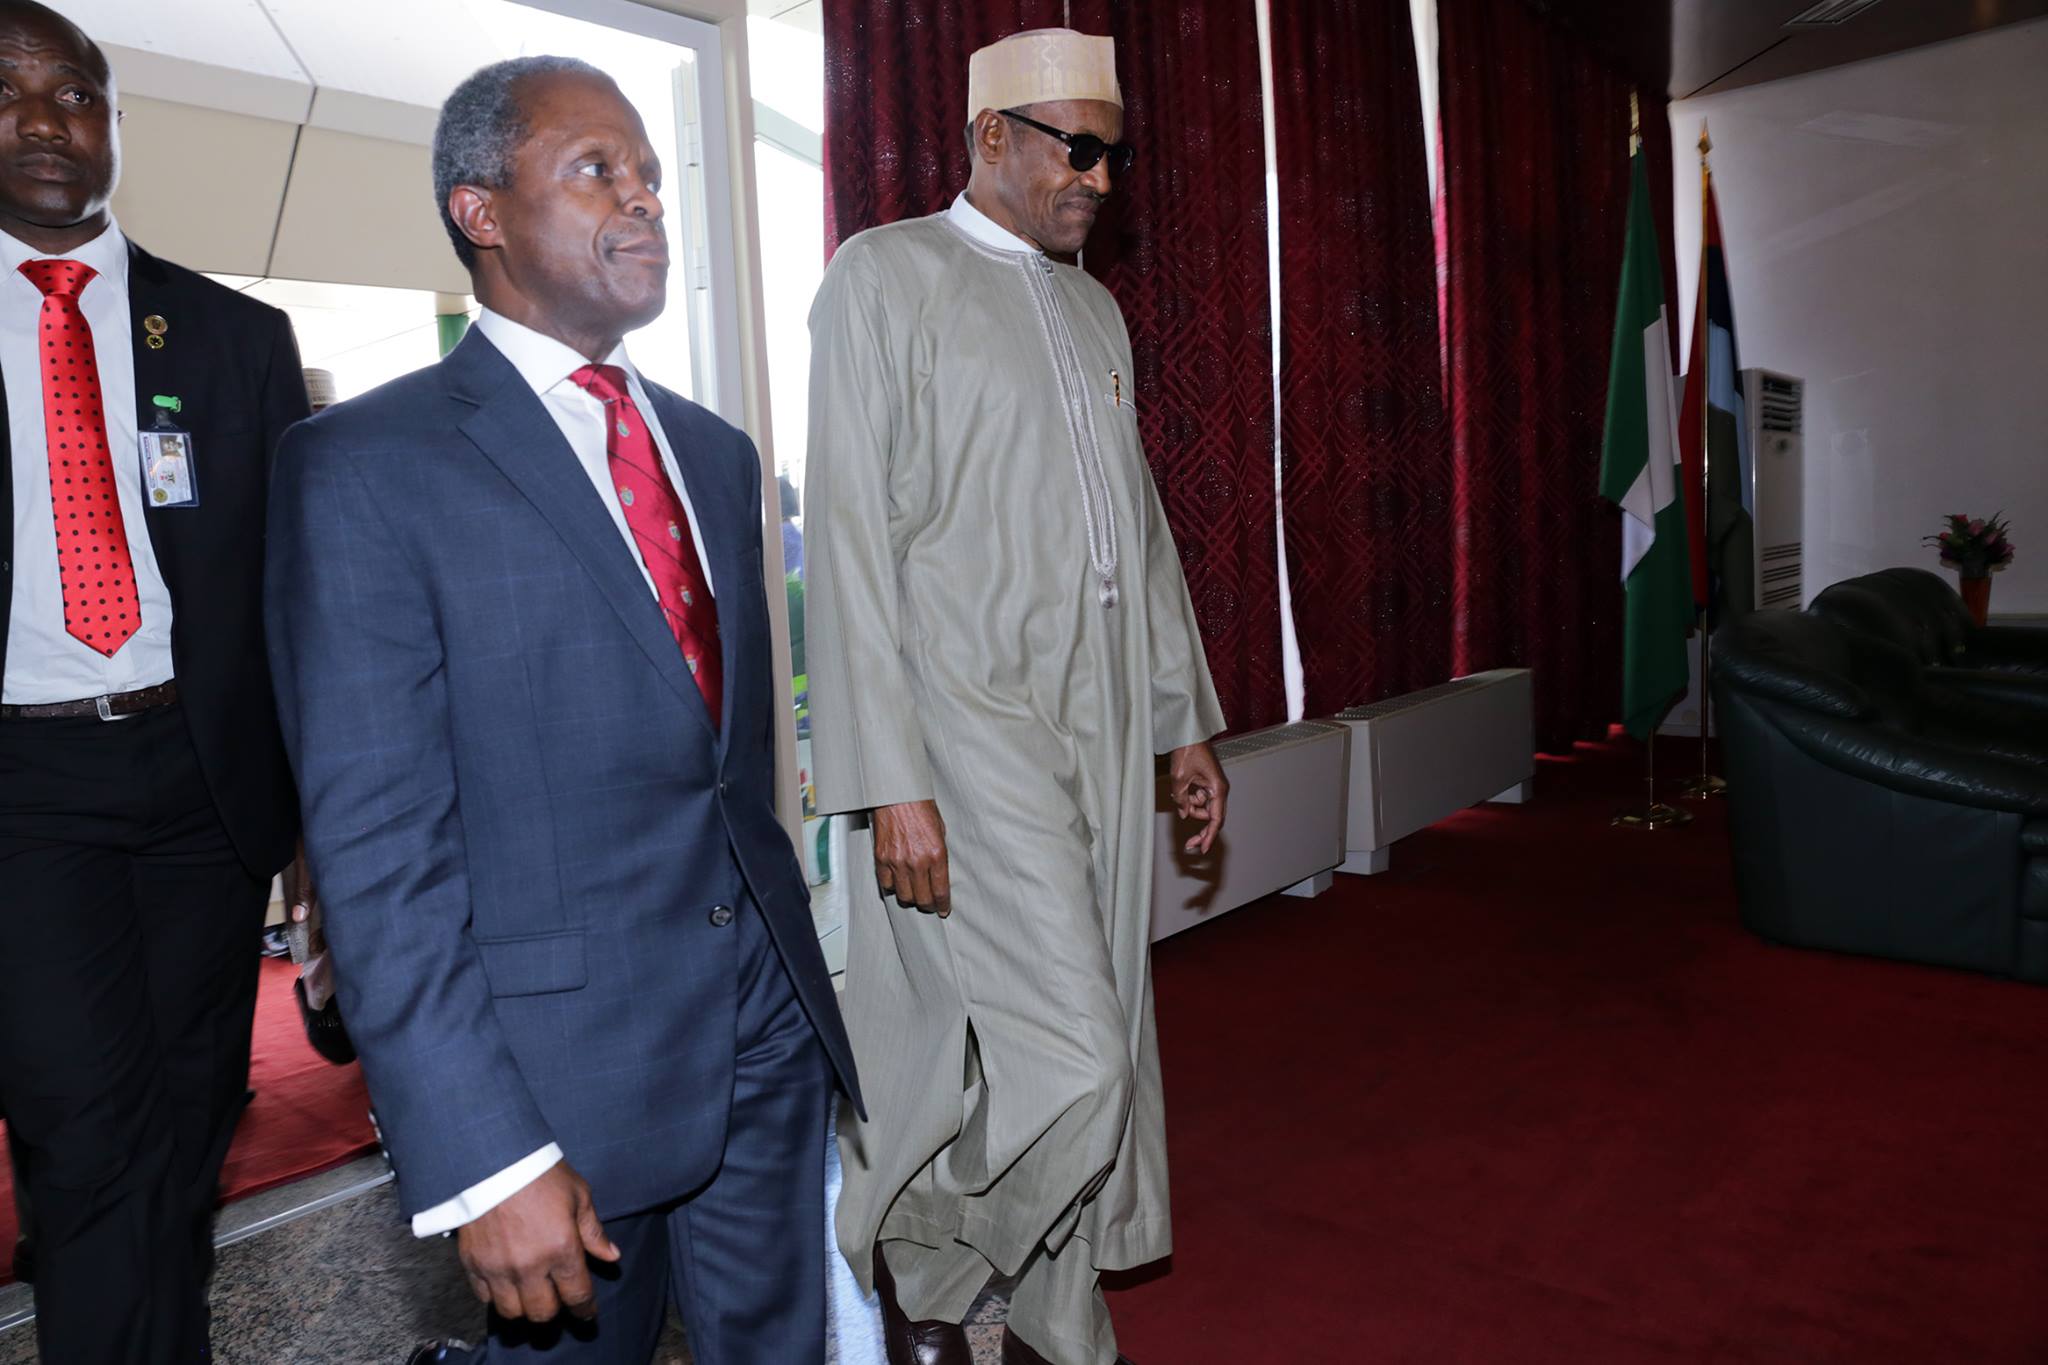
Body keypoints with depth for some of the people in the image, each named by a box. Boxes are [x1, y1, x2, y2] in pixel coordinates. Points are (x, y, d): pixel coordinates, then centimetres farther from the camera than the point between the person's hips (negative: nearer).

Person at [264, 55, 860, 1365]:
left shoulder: (716, 452, 11)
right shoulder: (366, 466, -9)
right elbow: (377, 843, -14)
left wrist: (791, 982, 15)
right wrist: (483, 1155, -17)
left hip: (771, 1035, 6)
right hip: (564, 1060, -5)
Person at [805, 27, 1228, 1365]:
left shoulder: (1095, 311, 19)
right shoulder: (886, 276, -2)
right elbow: (852, 537, -9)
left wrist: (1186, 718, 18)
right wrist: (890, 780, -15)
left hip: (1098, 722, 7)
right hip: (971, 717, -7)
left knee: (1097, 1045, 10)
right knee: (1067, 1061, -11)